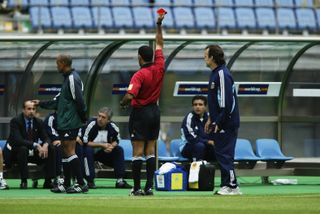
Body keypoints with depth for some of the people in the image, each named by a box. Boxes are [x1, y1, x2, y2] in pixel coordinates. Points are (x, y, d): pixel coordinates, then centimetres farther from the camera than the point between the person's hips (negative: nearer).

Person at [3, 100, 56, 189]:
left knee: (50, 149, -14)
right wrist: (35, 145, -39)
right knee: (23, 149, -38)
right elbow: (18, 140, -29)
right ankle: (23, 181, -34)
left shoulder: (38, 122, 2)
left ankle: (48, 181, -15)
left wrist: (45, 145, -28)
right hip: (14, 153, -6)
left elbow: (46, 138, -2)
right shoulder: (15, 121, -16)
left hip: (32, 152, 6)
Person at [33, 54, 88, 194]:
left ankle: (81, 184, -12)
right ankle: (66, 185, 16)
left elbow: (79, 101, -20)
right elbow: (59, 101, 23)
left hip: (70, 123, -10)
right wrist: (41, 104, 27)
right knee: (66, 153, 12)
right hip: (64, 123, 10)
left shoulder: (72, 79, -15)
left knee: (70, 152, -11)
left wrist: (83, 118, -16)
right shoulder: (68, 78, 17)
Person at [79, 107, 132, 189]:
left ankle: (120, 180, -12)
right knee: (88, 150, -36)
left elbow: (116, 140, 6)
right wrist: (102, 145, -24)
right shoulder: (91, 125, -22)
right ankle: (90, 181, -30)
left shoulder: (112, 126, -9)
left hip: (103, 152, 5)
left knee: (119, 150, -11)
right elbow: (85, 142, -23)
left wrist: (111, 146, -19)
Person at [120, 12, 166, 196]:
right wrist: (159, 25, 19)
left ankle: (137, 188, -3)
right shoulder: (159, 68, -1)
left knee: (138, 151, -3)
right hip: (154, 111, 6)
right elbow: (160, 45, 13)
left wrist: (123, 103, -6)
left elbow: (129, 96, -28)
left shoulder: (139, 75, -19)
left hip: (140, 112, -6)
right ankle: (149, 186, 4)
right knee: (151, 150, 8)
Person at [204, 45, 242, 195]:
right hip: (219, 122, 10)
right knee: (221, 153, 12)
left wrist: (219, 123, -20)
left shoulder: (222, 74, -17)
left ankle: (232, 186, -6)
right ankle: (226, 185, 15)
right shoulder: (215, 73, 15)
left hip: (226, 123, -10)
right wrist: (211, 119, 20)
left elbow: (226, 102, -22)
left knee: (225, 154, -8)